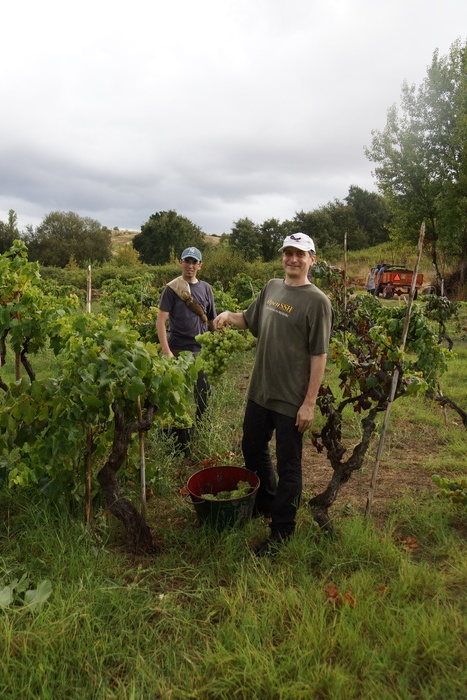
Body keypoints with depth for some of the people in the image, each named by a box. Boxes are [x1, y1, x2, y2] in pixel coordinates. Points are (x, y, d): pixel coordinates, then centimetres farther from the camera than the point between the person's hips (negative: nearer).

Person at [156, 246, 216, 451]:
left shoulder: (206, 288, 8)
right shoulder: (172, 288, -5)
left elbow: (212, 321, 14)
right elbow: (160, 321, -10)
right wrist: (166, 352, -18)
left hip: (201, 352, 4)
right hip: (179, 351, -4)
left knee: (202, 398, 12)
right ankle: (180, 445, 17)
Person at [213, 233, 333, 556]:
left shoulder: (317, 301, -14)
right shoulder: (271, 287, 6)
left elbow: (319, 355, -15)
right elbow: (249, 319, 21)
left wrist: (310, 402, -17)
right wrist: (229, 315, -1)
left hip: (292, 399, -7)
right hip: (260, 390, 7)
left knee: (288, 467, 8)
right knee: (253, 449, 23)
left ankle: (282, 530, 27)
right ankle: (265, 504, 49)